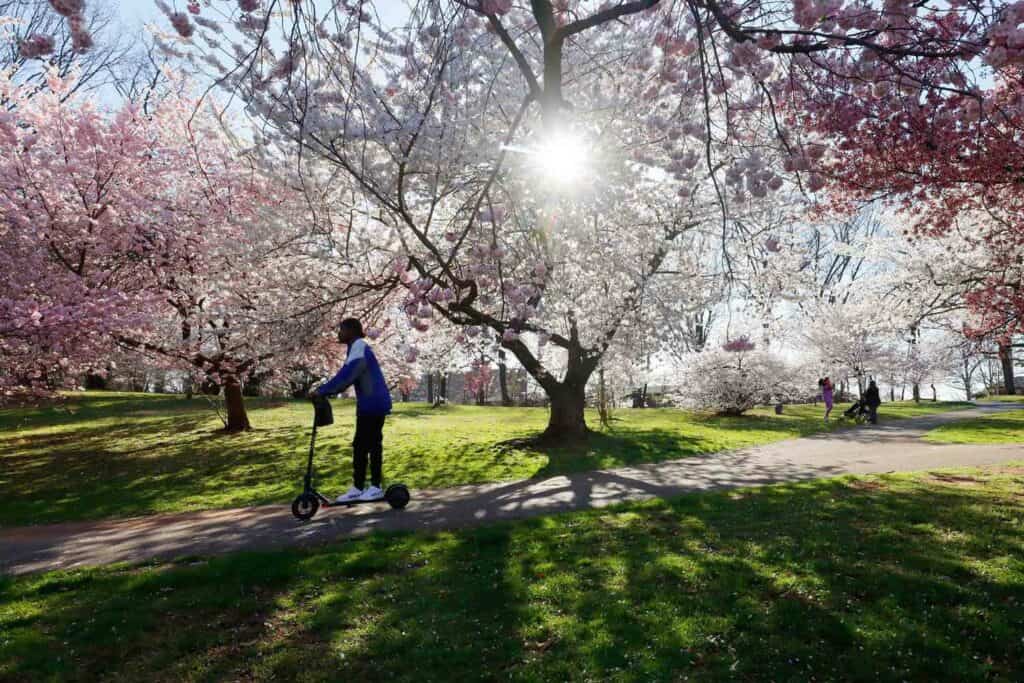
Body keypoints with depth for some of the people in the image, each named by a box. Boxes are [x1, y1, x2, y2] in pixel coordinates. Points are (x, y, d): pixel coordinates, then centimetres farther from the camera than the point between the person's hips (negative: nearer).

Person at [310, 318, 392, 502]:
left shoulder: (360, 348, -15)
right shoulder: (356, 348, 16)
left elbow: (345, 376, -24)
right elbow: (347, 377, 16)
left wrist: (321, 391, -23)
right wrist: (324, 390, 7)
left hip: (373, 404, -10)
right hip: (369, 404, 10)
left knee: (372, 445, -3)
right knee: (360, 445, 11)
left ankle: (375, 487, 6)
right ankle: (358, 487, 16)